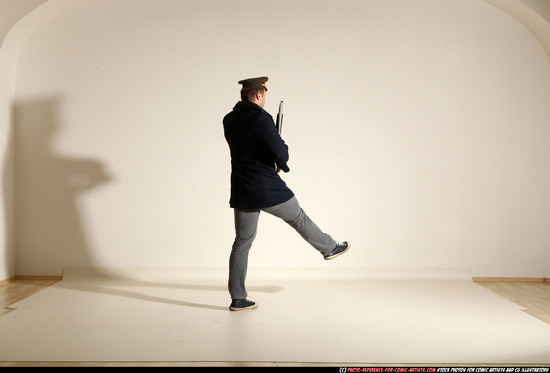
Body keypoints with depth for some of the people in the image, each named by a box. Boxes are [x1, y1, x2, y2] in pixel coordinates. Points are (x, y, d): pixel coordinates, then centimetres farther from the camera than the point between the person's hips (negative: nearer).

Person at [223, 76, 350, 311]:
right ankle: (329, 248, 41)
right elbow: (281, 153, -20)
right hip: (267, 188, -6)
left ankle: (238, 299, 13)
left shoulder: (229, 121, 7)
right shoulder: (260, 119, -17)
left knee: (242, 242, 10)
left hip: (241, 192, 6)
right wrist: (281, 163, 3)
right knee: (297, 217, 18)